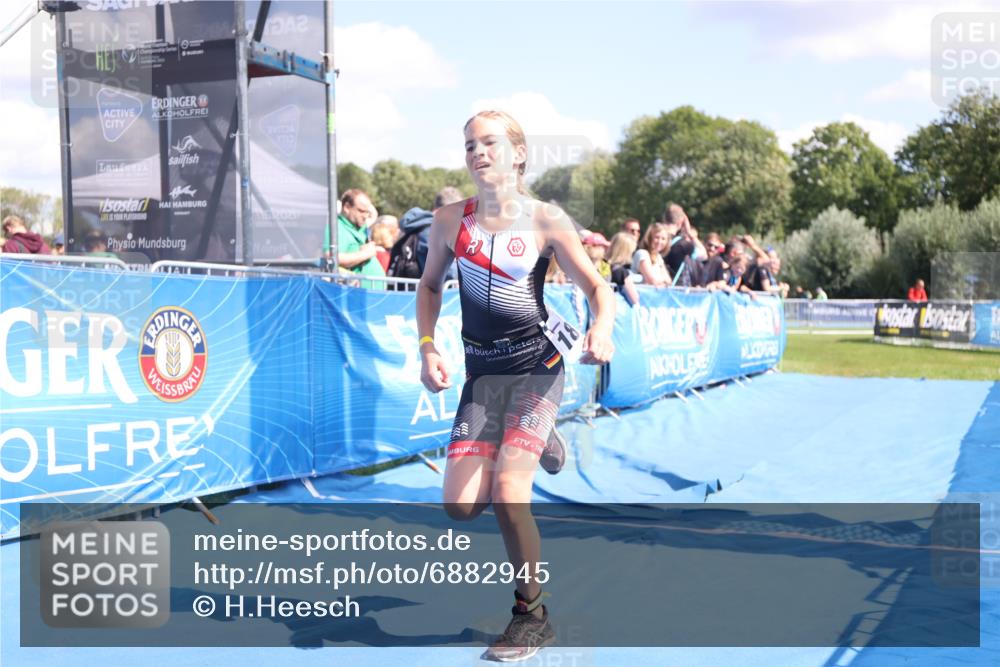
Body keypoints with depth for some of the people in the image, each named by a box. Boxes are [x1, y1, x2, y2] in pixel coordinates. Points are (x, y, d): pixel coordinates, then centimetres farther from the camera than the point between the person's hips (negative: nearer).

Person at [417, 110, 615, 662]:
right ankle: (530, 444, 31)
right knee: (461, 507, -2)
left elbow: (597, 288, -5)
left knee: (507, 491, -19)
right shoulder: (449, 221, 0)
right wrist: (427, 348, 3)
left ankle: (533, 616, 4)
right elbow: (430, 285, 15)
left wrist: (602, 328, -27)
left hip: (536, 366, -4)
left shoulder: (545, 220, -8)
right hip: (482, 372, 4)